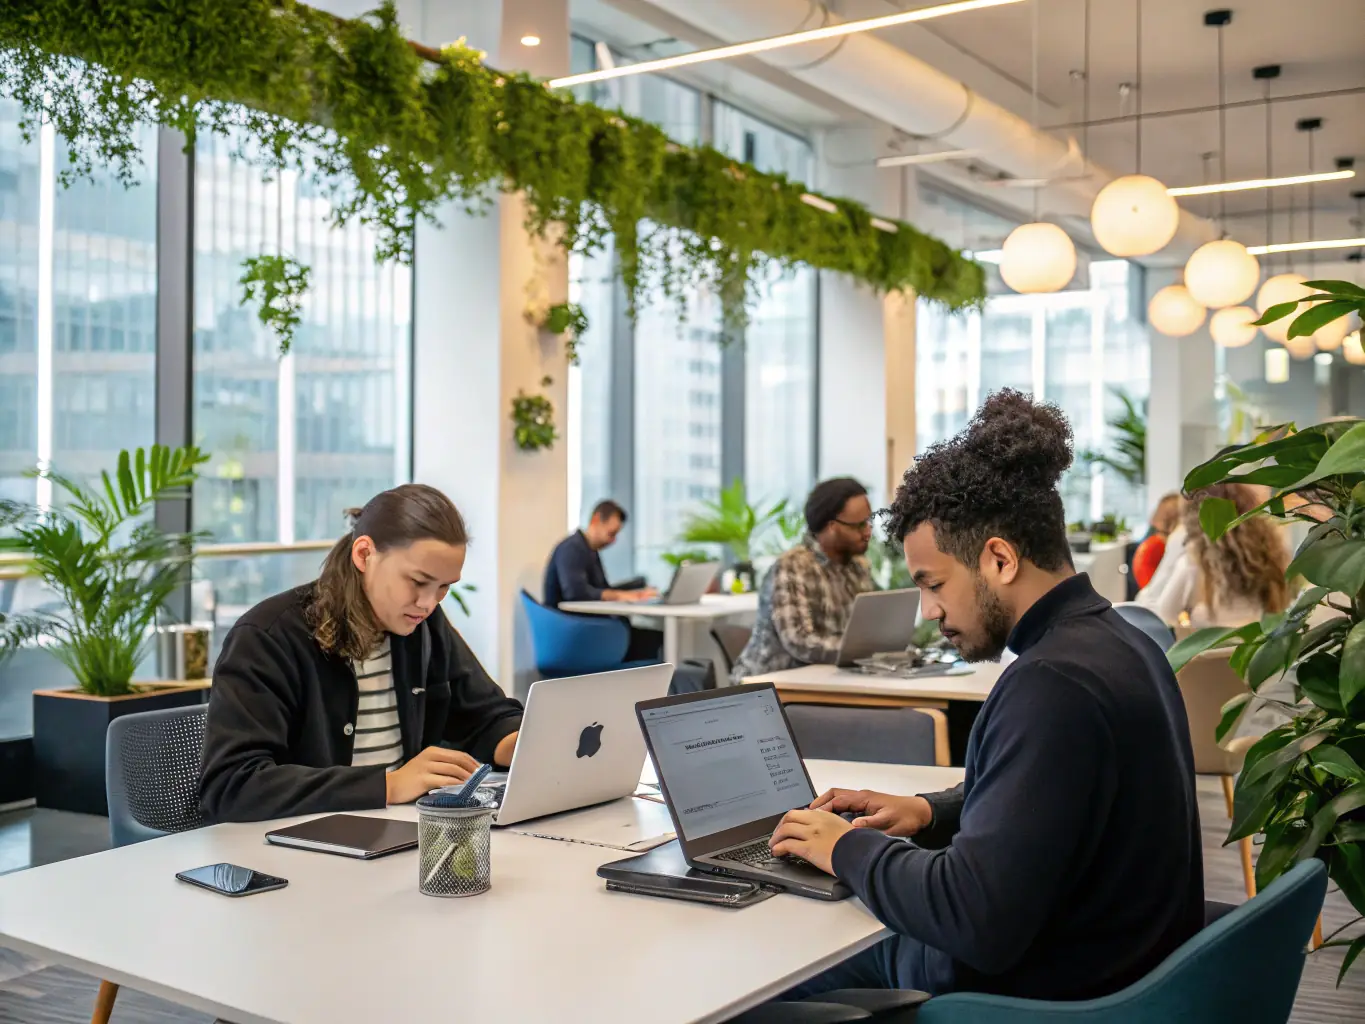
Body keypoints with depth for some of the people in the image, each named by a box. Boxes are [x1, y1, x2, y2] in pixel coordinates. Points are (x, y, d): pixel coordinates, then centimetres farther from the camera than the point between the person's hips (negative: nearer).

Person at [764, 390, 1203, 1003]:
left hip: (1035, 994, -9)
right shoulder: (1113, 640, 4)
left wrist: (850, 849, -15)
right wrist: (929, 813, 6)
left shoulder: (1053, 685, -28)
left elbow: (973, 922, -31)